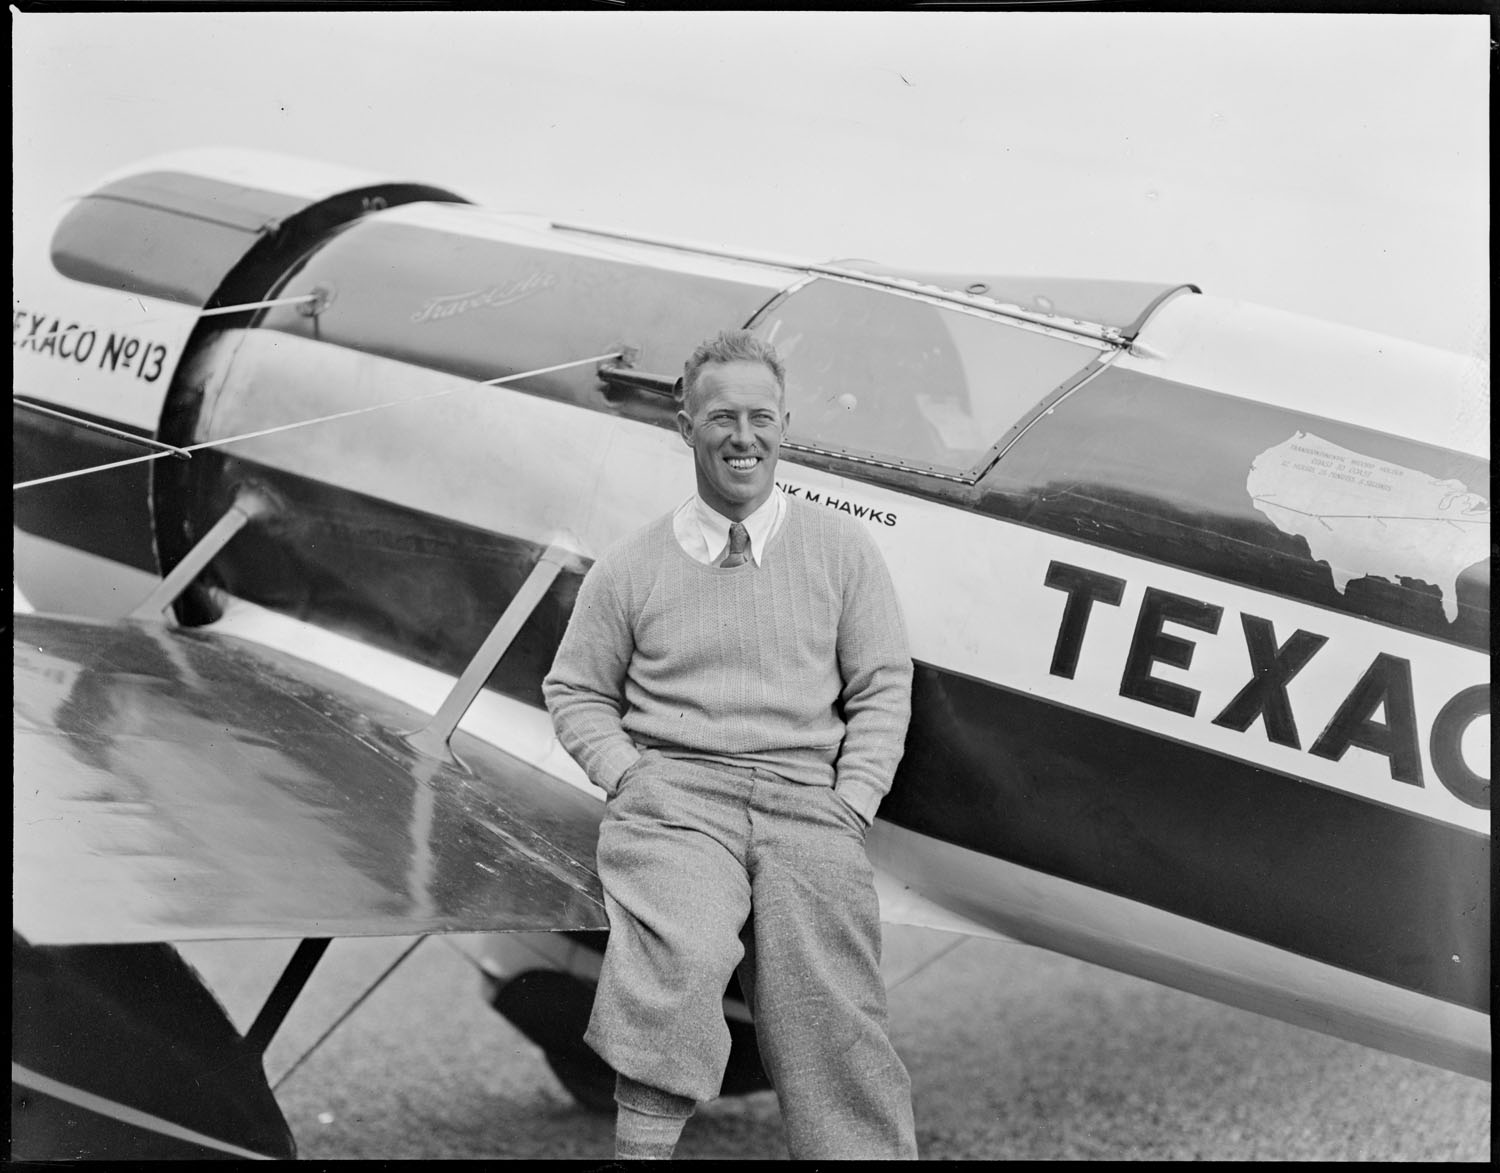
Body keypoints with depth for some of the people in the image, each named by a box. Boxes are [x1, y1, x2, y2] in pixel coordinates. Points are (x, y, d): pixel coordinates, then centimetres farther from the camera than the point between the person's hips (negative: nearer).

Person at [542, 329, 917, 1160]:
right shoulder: (631, 566, 13)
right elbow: (576, 693, 16)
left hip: (808, 796, 1)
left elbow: (883, 688, 13)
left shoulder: (840, 547, 15)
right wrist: (632, 780, -1)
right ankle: (642, 1141, -27)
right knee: (678, 954, -32)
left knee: (829, 1002, -19)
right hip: (673, 789, -1)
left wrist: (850, 802, -1)